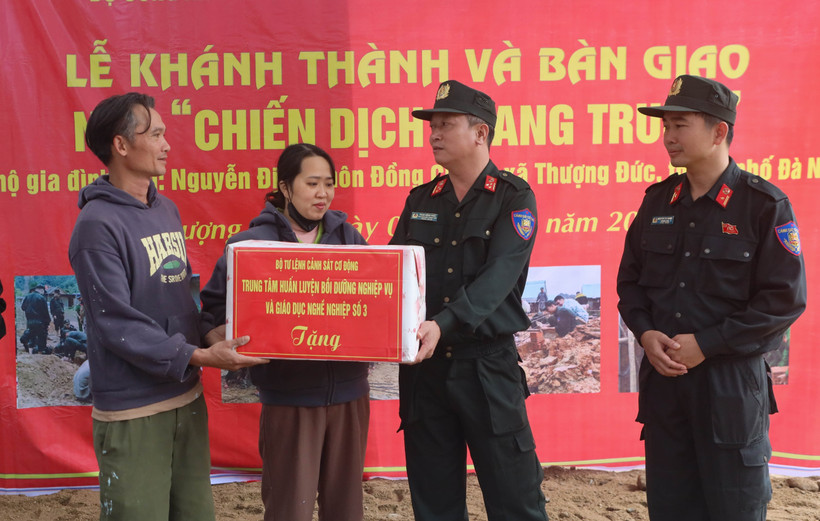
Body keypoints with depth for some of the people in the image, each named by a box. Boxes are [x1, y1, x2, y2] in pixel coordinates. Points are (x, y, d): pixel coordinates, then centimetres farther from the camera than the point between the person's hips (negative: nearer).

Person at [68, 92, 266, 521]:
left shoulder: (167, 210, 12)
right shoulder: (98, 224, -14)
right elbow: (117, 325, -18)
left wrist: (213, 337, 6)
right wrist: (198, 356, -22)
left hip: (187, 397, 8)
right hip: (132, 412, -7)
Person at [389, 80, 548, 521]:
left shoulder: (514, 198, -5)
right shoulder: (421, 200, 11)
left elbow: (498, 277, -18)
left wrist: (443, 324, -32)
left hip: (487, 364, -5)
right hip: (424, 366, 5)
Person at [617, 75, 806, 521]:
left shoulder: (764, 205, -9)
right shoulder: (658, 200, 8)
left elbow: (785, 299, -12)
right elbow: (630, 279, 14)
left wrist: (706, 344, -16)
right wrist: (646, 333, -5)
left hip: (731, 383, -5)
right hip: (662, 378, 5)